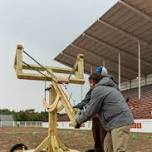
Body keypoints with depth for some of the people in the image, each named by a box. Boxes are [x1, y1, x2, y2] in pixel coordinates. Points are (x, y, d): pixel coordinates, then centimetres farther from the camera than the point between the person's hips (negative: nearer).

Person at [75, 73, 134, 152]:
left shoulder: (97, 90, -5)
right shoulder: (107, 87, 26)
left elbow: (90, 111, -4)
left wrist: (78, 120, 12)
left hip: (119, 122, -11)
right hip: (119, 121, 11)